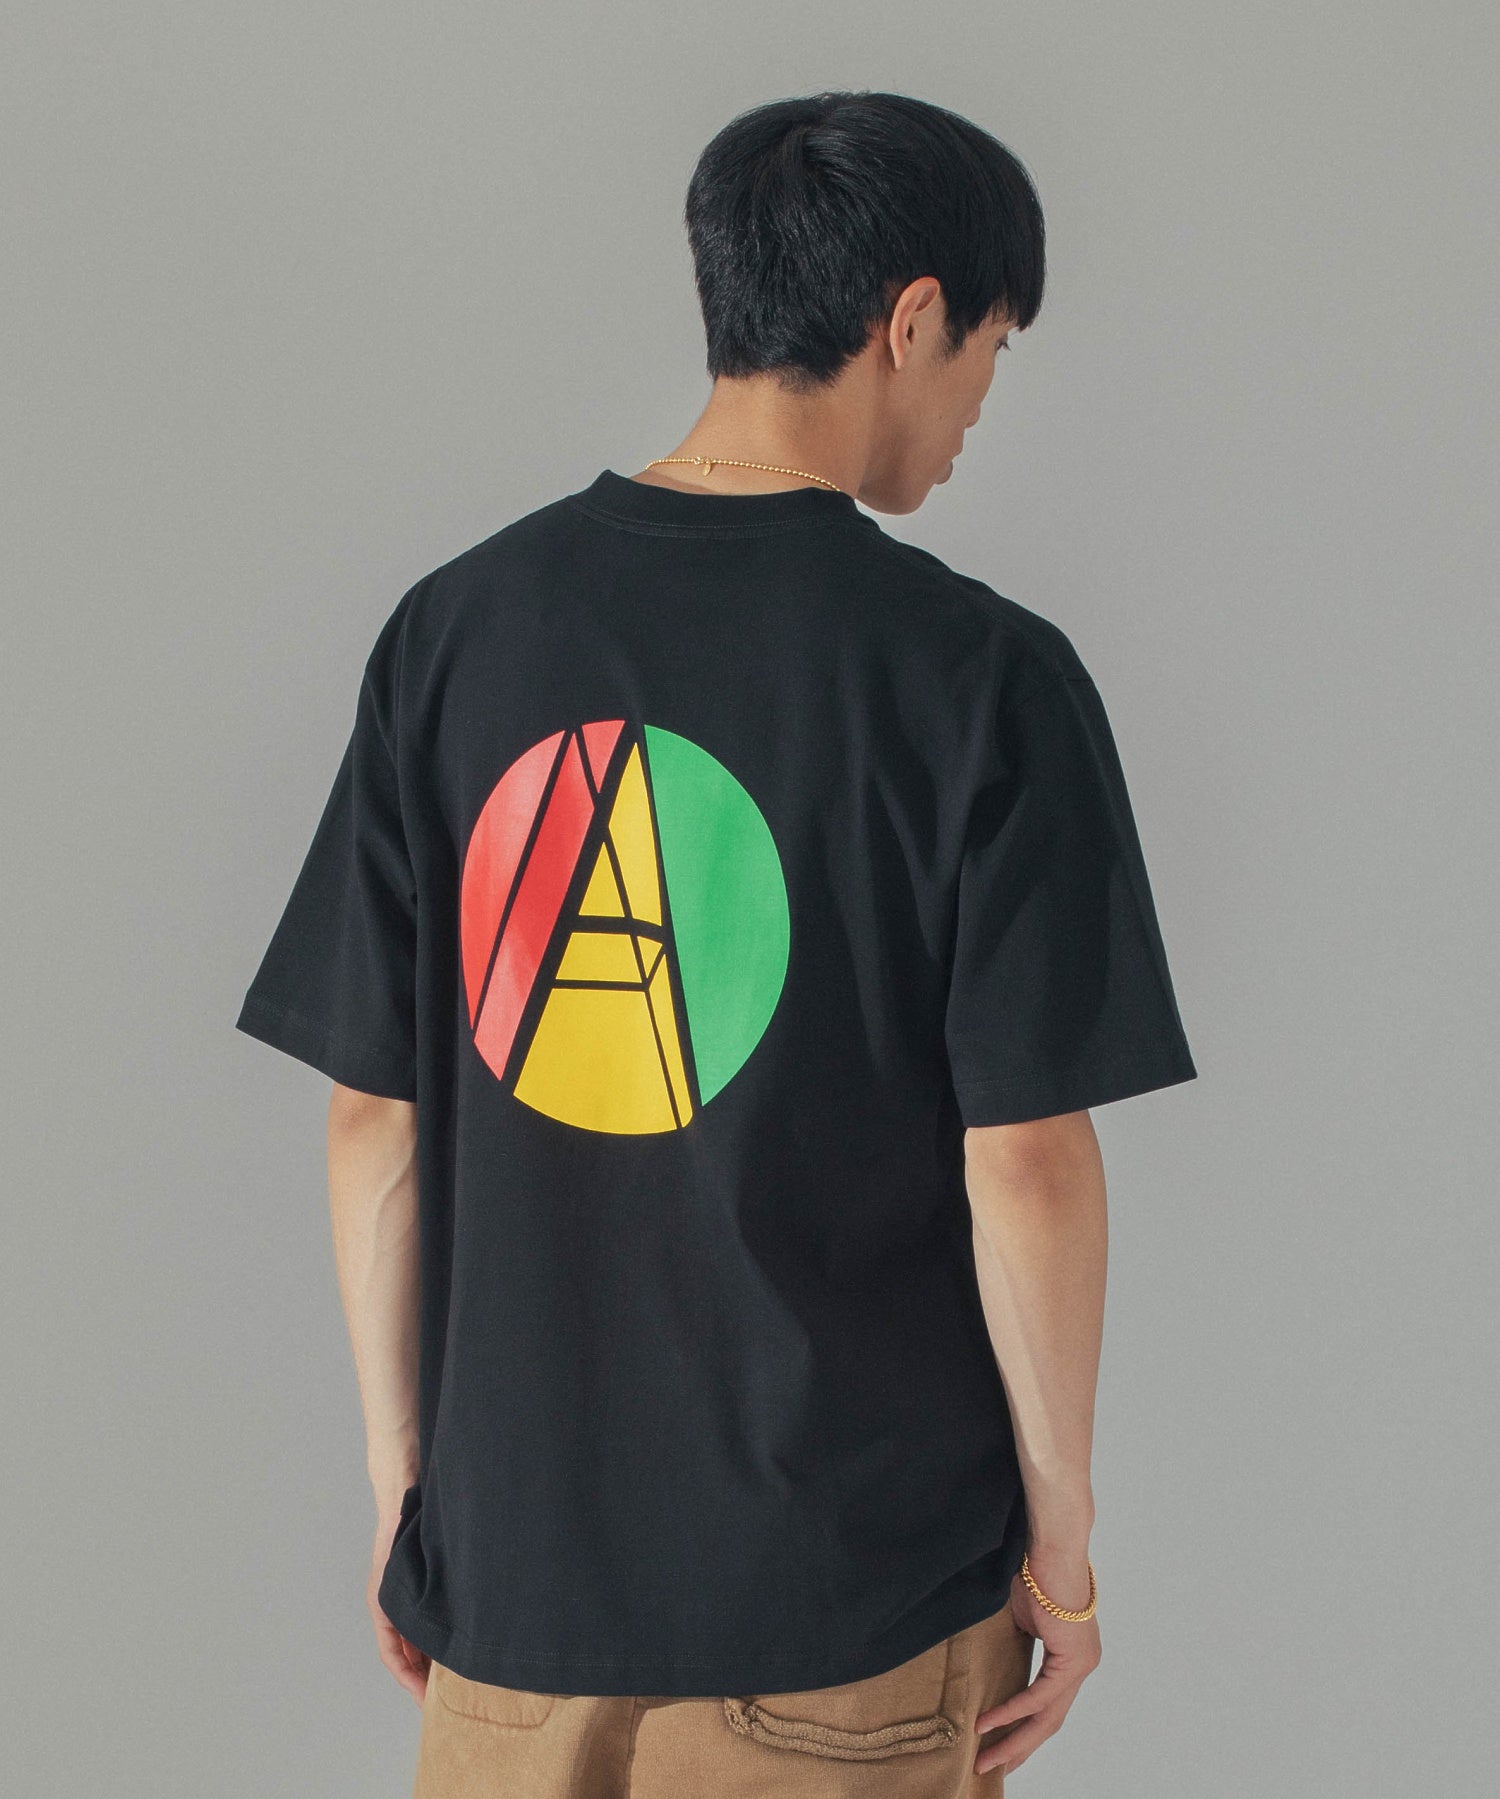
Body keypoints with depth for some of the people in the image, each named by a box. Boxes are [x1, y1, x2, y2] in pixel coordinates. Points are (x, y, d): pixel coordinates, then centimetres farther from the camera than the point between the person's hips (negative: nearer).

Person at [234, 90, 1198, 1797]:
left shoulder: (456, 625, -2)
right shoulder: (979, 672, -12)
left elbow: (371, 1112, 1)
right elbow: (1025, 1162, -13)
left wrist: (399, 1470, 11)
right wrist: (1060, 1538, 0)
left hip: (510, 1550, 3)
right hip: (851, 1588, -3)